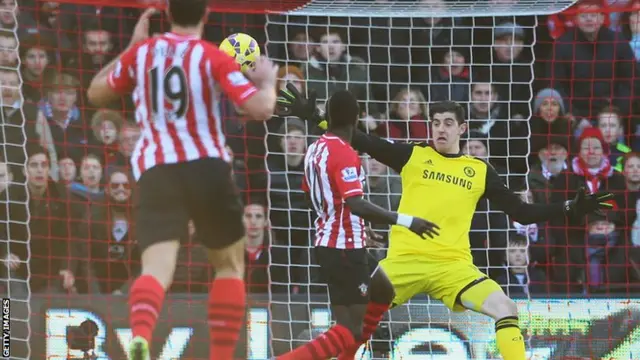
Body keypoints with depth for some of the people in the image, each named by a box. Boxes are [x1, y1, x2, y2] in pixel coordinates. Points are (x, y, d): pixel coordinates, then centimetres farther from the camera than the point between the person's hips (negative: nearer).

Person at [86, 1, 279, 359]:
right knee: (231, 265, 20)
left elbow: (96, 94, 26)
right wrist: (267, 80, 11)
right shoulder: (213, 58, -1)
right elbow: (260, 109, -10)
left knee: (157, 268, -14)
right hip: (207, 167, -1)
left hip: (155, 170, 1)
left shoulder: (141, 52, 10)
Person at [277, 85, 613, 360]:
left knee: (506, 309, -19)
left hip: (453, 264, 0)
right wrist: (315, 117, -3)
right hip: (404, 259, 0)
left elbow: (521, 212, 13)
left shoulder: (480, 171, 12)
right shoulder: (412, 156, 8)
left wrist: (571, 208, 4)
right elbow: (363, 142, 5)